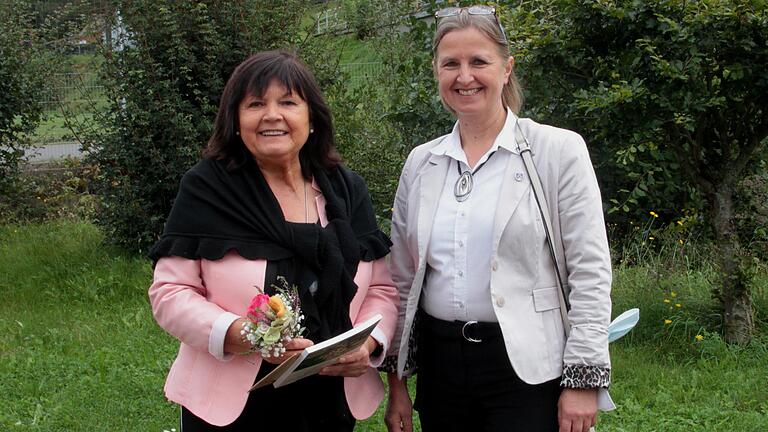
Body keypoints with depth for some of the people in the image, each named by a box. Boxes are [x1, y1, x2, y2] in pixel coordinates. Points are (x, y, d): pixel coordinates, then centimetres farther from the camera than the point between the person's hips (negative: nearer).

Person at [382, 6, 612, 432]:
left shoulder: (559, 150, -5)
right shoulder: (420, 163, 8)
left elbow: (590, 274, -7)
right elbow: (403, 278, 12)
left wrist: (583, 380, -12)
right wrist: (396, 379, 11)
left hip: (526, 367, -4)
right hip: (439, 361, 4)